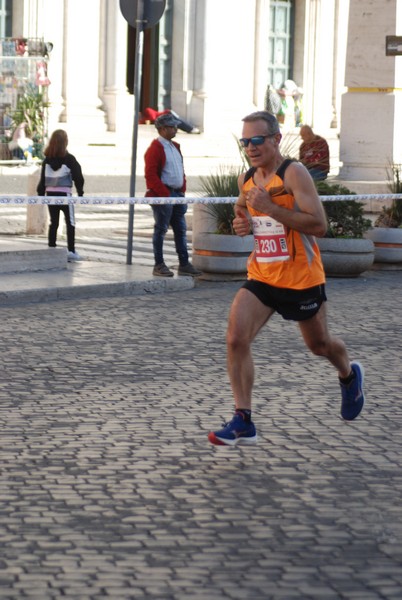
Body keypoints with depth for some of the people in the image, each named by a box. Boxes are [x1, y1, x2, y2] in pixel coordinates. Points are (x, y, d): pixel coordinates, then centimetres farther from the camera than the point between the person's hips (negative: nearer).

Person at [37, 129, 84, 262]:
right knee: (70, 222, 2)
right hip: (65, 193, -4)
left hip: (50, 193, 4)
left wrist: (41, 193, 15)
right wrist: (80, 192, 3)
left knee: (53, 222, 11)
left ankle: (51, 249, 9)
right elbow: (77, 176, -7)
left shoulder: (47, 159, 4)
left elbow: (43, 178, 8)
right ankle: (71, 251, -3)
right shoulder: (69, 159, -8)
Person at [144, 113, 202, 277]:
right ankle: (159, 265, 3)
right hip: (162, 195, -8)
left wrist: (182, 191, 10)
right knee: (161, 229, -2)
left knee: (181, 230, 9)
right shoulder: (155, 148, -10)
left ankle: (184, 264, 14)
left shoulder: (175, 147, 17)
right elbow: (150, 175, -17)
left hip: (177, 194, 8)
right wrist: (165, 194, -19)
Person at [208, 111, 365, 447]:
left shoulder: (294, 173, -16)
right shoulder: (246, 180, 4)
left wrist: (270, 207, -29)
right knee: (236, 338, -17)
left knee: (319, 345, 15)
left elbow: (319, 225, -24)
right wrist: (242, 224, 1)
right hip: (261, 277, 5)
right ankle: (243, 422, -14)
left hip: (301, 278, -5)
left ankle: (349, 376, 51)